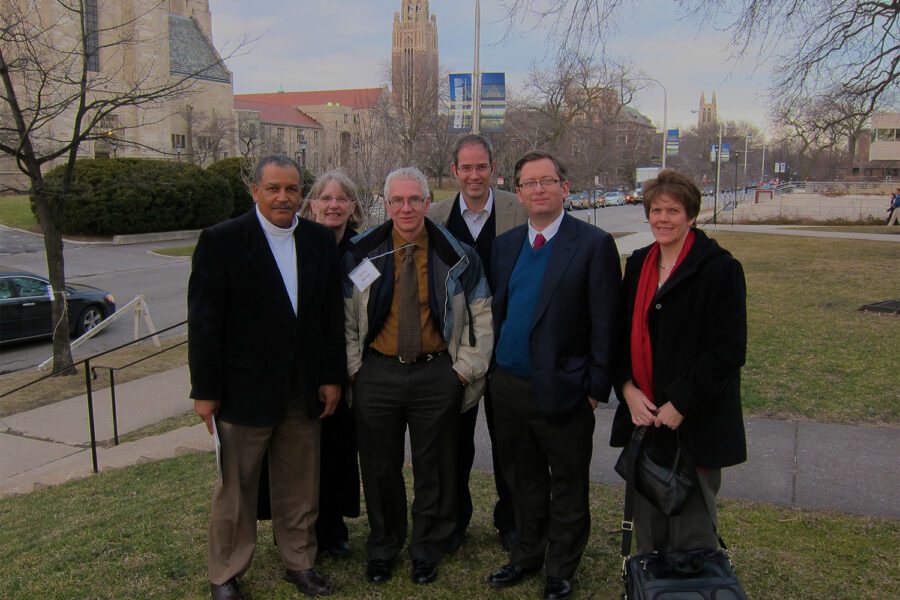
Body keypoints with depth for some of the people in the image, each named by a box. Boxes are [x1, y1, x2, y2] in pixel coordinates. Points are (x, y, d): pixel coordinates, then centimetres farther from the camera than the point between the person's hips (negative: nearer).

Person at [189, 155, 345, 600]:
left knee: (300, 486, 16)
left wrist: (332, 376, 4)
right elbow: (204, 321, -9)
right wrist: (205, 391, -10)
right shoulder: (221, 241, -9)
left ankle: (299, 562, 34)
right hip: (244, 389, -4)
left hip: (303, 390, 4)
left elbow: (331, 314, 6)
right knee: (236, 488, 11)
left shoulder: (320, 241, 4)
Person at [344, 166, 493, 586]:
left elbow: (481, 318, 3)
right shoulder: (361, 255, 0)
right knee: (380, 468, 13)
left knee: (434, 468, 10)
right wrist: (354, 370, 1)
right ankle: (383, 547, 34)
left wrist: (465, 369, -2)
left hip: (437, 375, -1)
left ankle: (427, 550, 30)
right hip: (376, 374, 1)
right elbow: (346, 319, 6)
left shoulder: (457, 256, -2)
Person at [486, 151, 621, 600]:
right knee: (524, 479, 21)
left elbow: (604, 322, -11)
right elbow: (497, 311, 12)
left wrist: (597, 387, -12)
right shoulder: (505, 244, 7)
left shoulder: (594, 244, -10)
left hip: (563, 389, -5)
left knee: (568, 486, 11)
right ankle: (527, 555, 40)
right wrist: (495, 369, 7)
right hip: (509, 385, 5)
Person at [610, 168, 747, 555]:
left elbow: (727, 351, -13)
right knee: (647, 525, 14)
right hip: (642, 416, 5)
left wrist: (680, 405, -15)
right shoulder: (638, 264, 9)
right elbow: (622, 333, 12)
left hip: (694, 421, -5)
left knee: (692, 533, 5)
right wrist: (628, 390, -3)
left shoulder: (719, 268, -9)